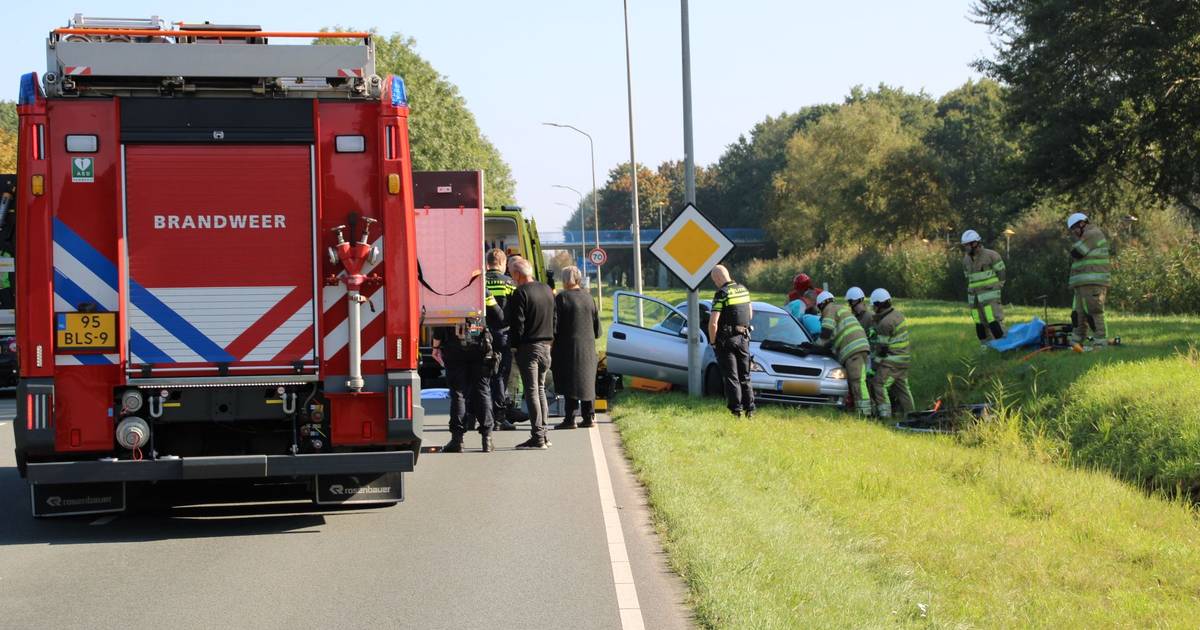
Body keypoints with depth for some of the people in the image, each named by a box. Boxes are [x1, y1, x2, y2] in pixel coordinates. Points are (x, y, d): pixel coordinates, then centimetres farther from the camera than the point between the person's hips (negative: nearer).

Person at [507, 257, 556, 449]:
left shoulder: (520, 293, -13)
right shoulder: (547, 290, 11)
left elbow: (516, 324, -15)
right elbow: (554, 319, 16)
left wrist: (514, 344, -4)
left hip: (528, 347, -7)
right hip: (545, 346, 7)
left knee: (531, 391, -5)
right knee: (540, 389, 16)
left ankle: (537, 437, -9)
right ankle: (543, 434, 16)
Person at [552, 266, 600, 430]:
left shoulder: (561, 298, -11)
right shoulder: (588, 298, 6)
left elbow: (555, 324, -12)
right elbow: (597, 323, 11)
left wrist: (553, 341, 0)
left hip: (569, 346, -5)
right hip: (587, 346, 5)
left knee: (570, 381, -4)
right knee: (587, 380, 11)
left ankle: (570, 419, -6)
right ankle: (589, 417, 12)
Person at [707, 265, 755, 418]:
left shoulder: (721, 294, -15)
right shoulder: (743, 290, 7)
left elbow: (713, 322, -19)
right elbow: (750, 314, 19)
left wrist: (712, 342, -7)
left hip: (727, 340, -6)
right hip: (743, 337, 6)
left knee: (731, 377, -1)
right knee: (744, 376, 15)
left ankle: (736, 410, -2)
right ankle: (750, 408, 15)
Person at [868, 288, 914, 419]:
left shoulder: (885, 323, -19)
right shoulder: (898, 314, 11)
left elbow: (882, 346, -15)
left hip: (892, 360, -10)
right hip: (904, 356, 10)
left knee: (879, 385, -10)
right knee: (902, 387, 16)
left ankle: (884, 414, -16)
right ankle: (910, 412, 20)